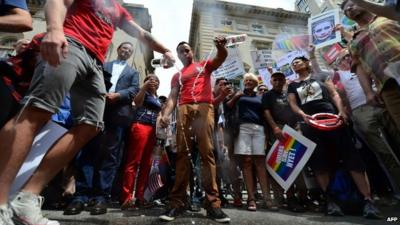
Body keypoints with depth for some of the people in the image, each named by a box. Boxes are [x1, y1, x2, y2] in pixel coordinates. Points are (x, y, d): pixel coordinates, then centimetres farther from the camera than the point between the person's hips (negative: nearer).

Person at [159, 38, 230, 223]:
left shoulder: (205, 65, 24)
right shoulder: (177, 76, 27)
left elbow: (221, 58, 7)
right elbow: (173, 97, 14)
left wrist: (221, 47, -17)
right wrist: (165, 114, -4)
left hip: (204, 108, -2)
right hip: (184, 110, 2)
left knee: (207, 153, -10)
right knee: (182, 154, -6)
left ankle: (212, 202, -12)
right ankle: (178, 201, -7)